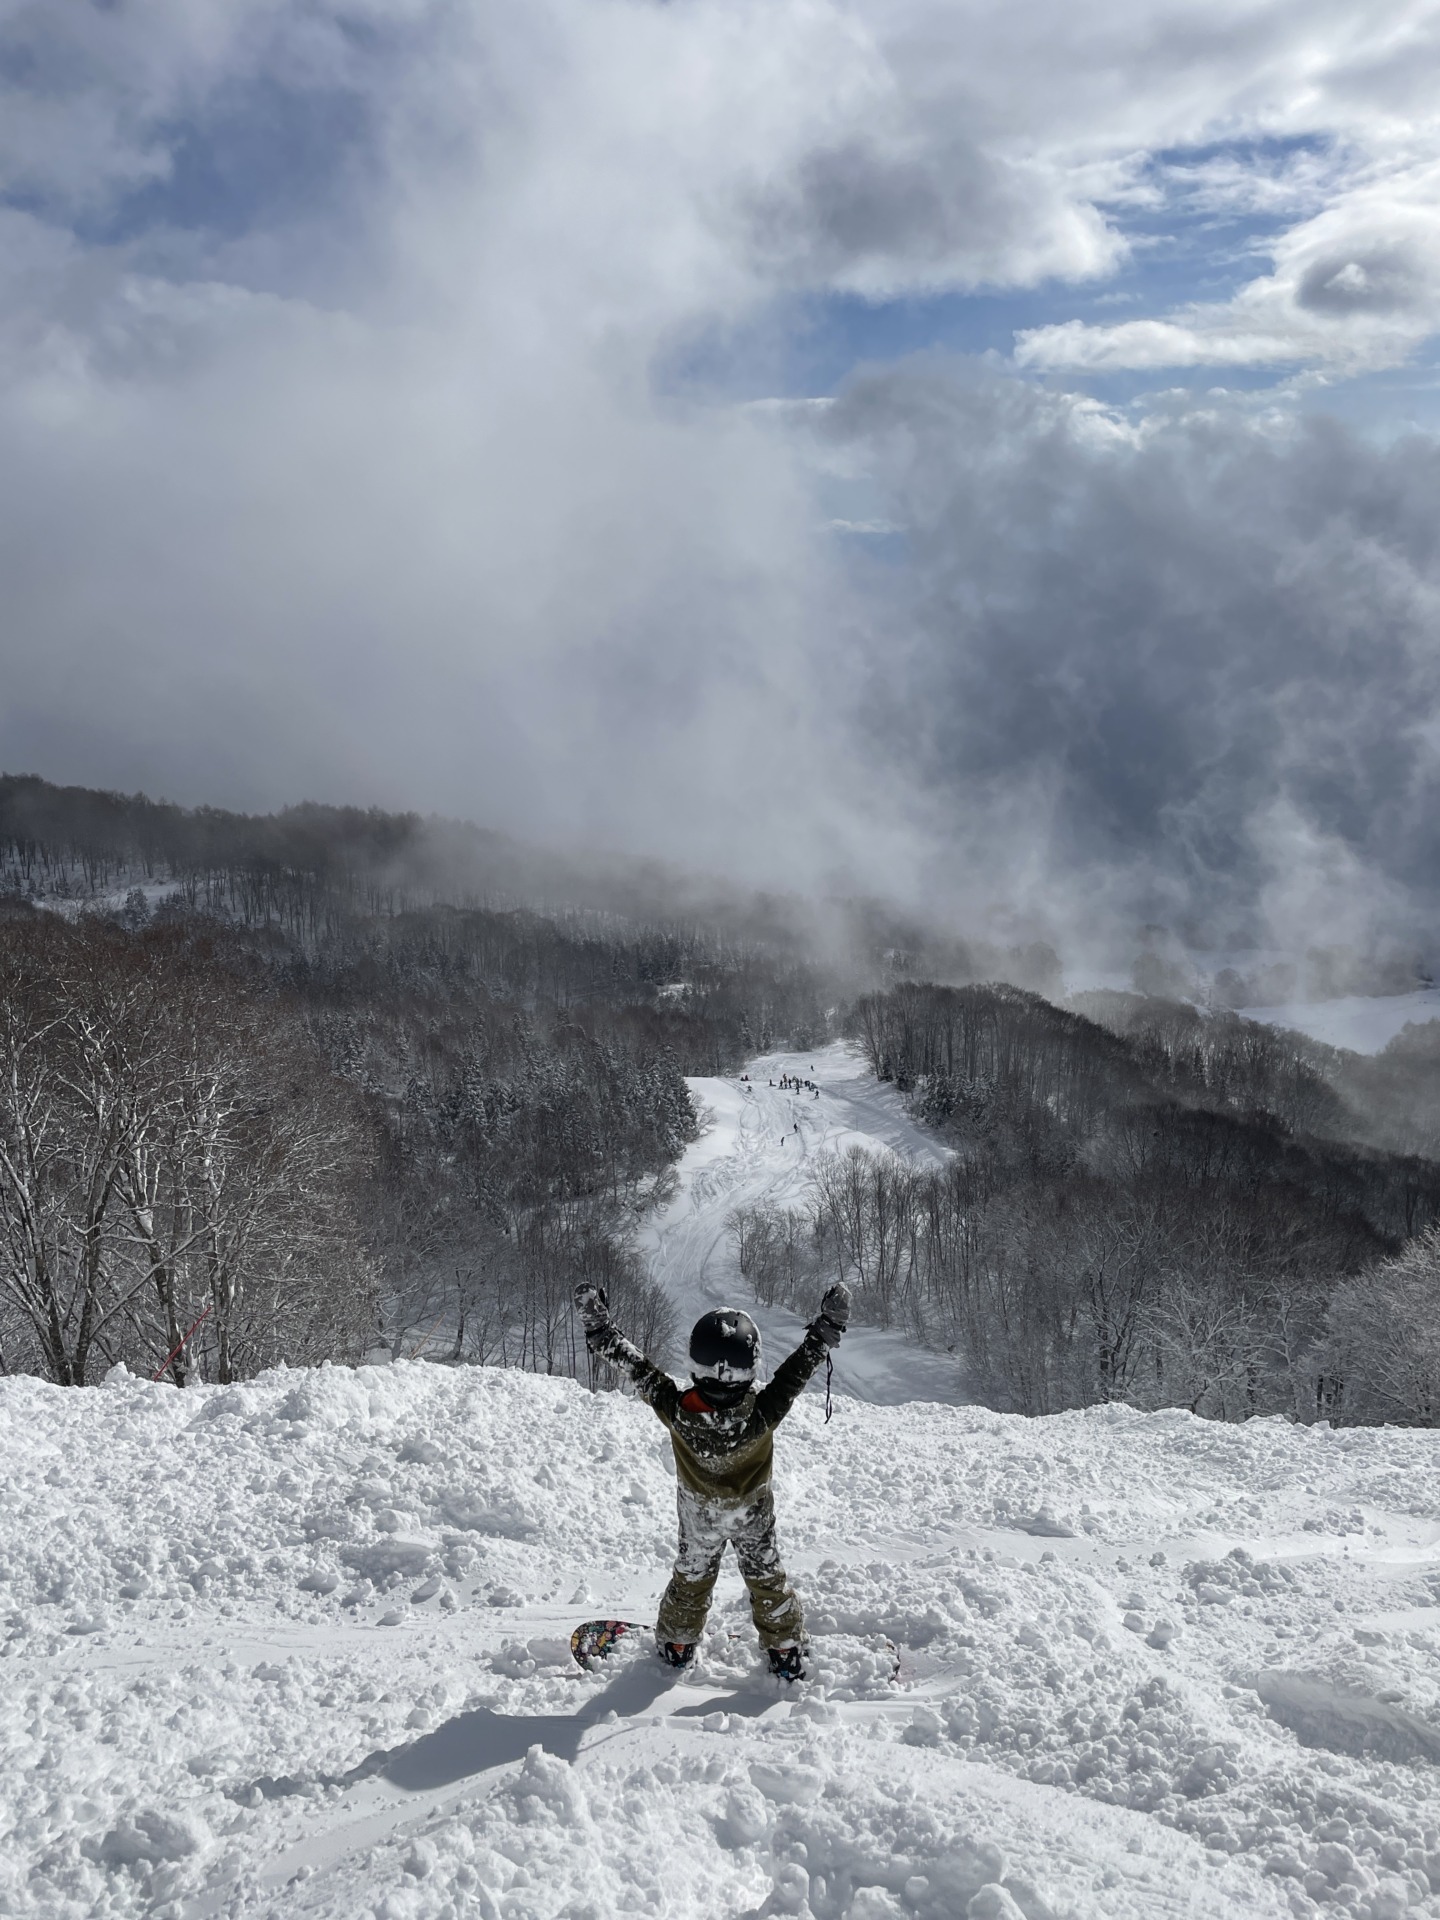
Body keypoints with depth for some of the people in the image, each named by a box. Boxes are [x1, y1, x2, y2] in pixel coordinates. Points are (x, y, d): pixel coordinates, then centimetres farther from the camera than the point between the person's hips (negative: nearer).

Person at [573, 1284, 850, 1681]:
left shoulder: (678, 1409, -40)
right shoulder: (763, 1413, -42)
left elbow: (636, 1366, -30)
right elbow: (799, 1366, -30)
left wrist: (598, 1328, -20)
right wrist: (829, 1326, -19)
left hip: (698, 1513, 1)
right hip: (754, 1511, -1)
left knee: (691, 1577, 27)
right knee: (766, 1577, 25)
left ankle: (675, 1646, 50)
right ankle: (787, 1651, 44)